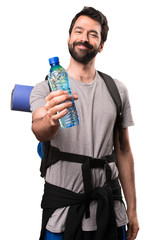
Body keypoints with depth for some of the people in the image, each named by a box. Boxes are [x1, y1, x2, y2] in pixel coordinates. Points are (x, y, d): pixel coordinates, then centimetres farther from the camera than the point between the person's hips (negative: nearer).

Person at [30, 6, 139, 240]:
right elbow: (40, 132, -23)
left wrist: (132, 208, 5)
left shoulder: (118, 90, 3)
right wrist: (50, 120, -47)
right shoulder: (46, 88, -4)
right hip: (61, 210, -2)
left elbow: (123, 151, 6)